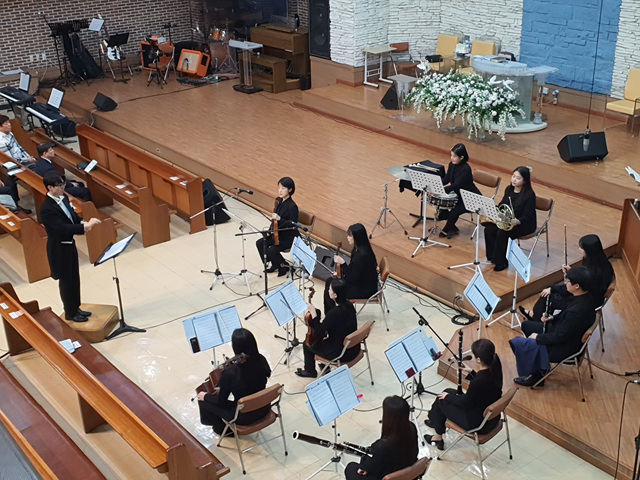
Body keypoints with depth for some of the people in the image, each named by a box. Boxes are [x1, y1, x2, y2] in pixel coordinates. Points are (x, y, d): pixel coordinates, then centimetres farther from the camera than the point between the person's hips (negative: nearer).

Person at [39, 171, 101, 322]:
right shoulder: (47, 209, -28)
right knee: (66, 280, 8)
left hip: (69, 243, 8)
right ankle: (70, 313, 26)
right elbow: (63, 228, -33)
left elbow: (72, 214, 10)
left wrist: (82, 222, -10)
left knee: (74, 277, 19)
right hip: (59, 248, -8)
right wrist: (85, 226, -36)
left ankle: (76, 308, 37)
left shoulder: (63, 197, -2)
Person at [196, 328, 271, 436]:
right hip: (264, 409, 5)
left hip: (244, 417, -5)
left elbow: (221, 401, -15)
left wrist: (205, 396, 8)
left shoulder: (229, 373, -31)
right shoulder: (261, 360, -17)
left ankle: (221, 428, 34)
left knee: (203, 401, 14)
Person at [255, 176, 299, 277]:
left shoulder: (292, 206, -23)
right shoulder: (279, 201, 1)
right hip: (278, 233, 8)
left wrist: (279, 219, -33)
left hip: (289, 237, -8)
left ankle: (284, 266, 6)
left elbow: (293, 225, -24)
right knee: (260, 243, -3)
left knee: (272, 250, -23)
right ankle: (274, 265, 14)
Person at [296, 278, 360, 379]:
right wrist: (328, 334, 11)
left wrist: (313, 313, -12)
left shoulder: (334, 313, -30)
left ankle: (310, 371, 36)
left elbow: (319, 332, -17)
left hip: (342, 354, -8)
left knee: (307, 344, 14)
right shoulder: (349, 305, -5)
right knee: (323, 339, 31)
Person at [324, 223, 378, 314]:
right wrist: (341, 272, 1)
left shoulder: (362, 255, -32)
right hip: (360, 280, 10)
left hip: (365, 290, -10)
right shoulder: (358, 249, -2)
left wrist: (342, 263, -26)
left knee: (329, 292, -8)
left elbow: (353, 277, -26)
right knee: (329, 282, 13)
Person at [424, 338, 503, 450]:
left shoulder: (478, 381, -35)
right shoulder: (494, 369, -13)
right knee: (448, 391, 20)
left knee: (443, 400, 12)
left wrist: (448, 396, -3)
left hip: (478, 423, -8)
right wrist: (471, 372, -1)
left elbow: (465, 403, -18)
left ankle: (438, 437, 33)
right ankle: (436, 421, 42)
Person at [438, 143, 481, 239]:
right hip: (459, 195, 8)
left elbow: (456, 185, -35)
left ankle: (447, 229, 8)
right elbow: (446, 179, 3)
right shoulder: (452, 165, -4)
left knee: (453, 213, -23)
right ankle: (452, 228, 14)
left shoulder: (466, 169, -28)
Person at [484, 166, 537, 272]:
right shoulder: (509, 189, 3)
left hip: (525, 224, -7)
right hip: (507, 220, 7)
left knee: (502, 233, -28)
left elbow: (527, 216, -20)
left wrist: (517, 222, -40)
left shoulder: (529, 194, -19)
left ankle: (502, 262, -11)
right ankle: (492, 256, -1)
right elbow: (501, 205, 14)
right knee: (489, 229, -16)